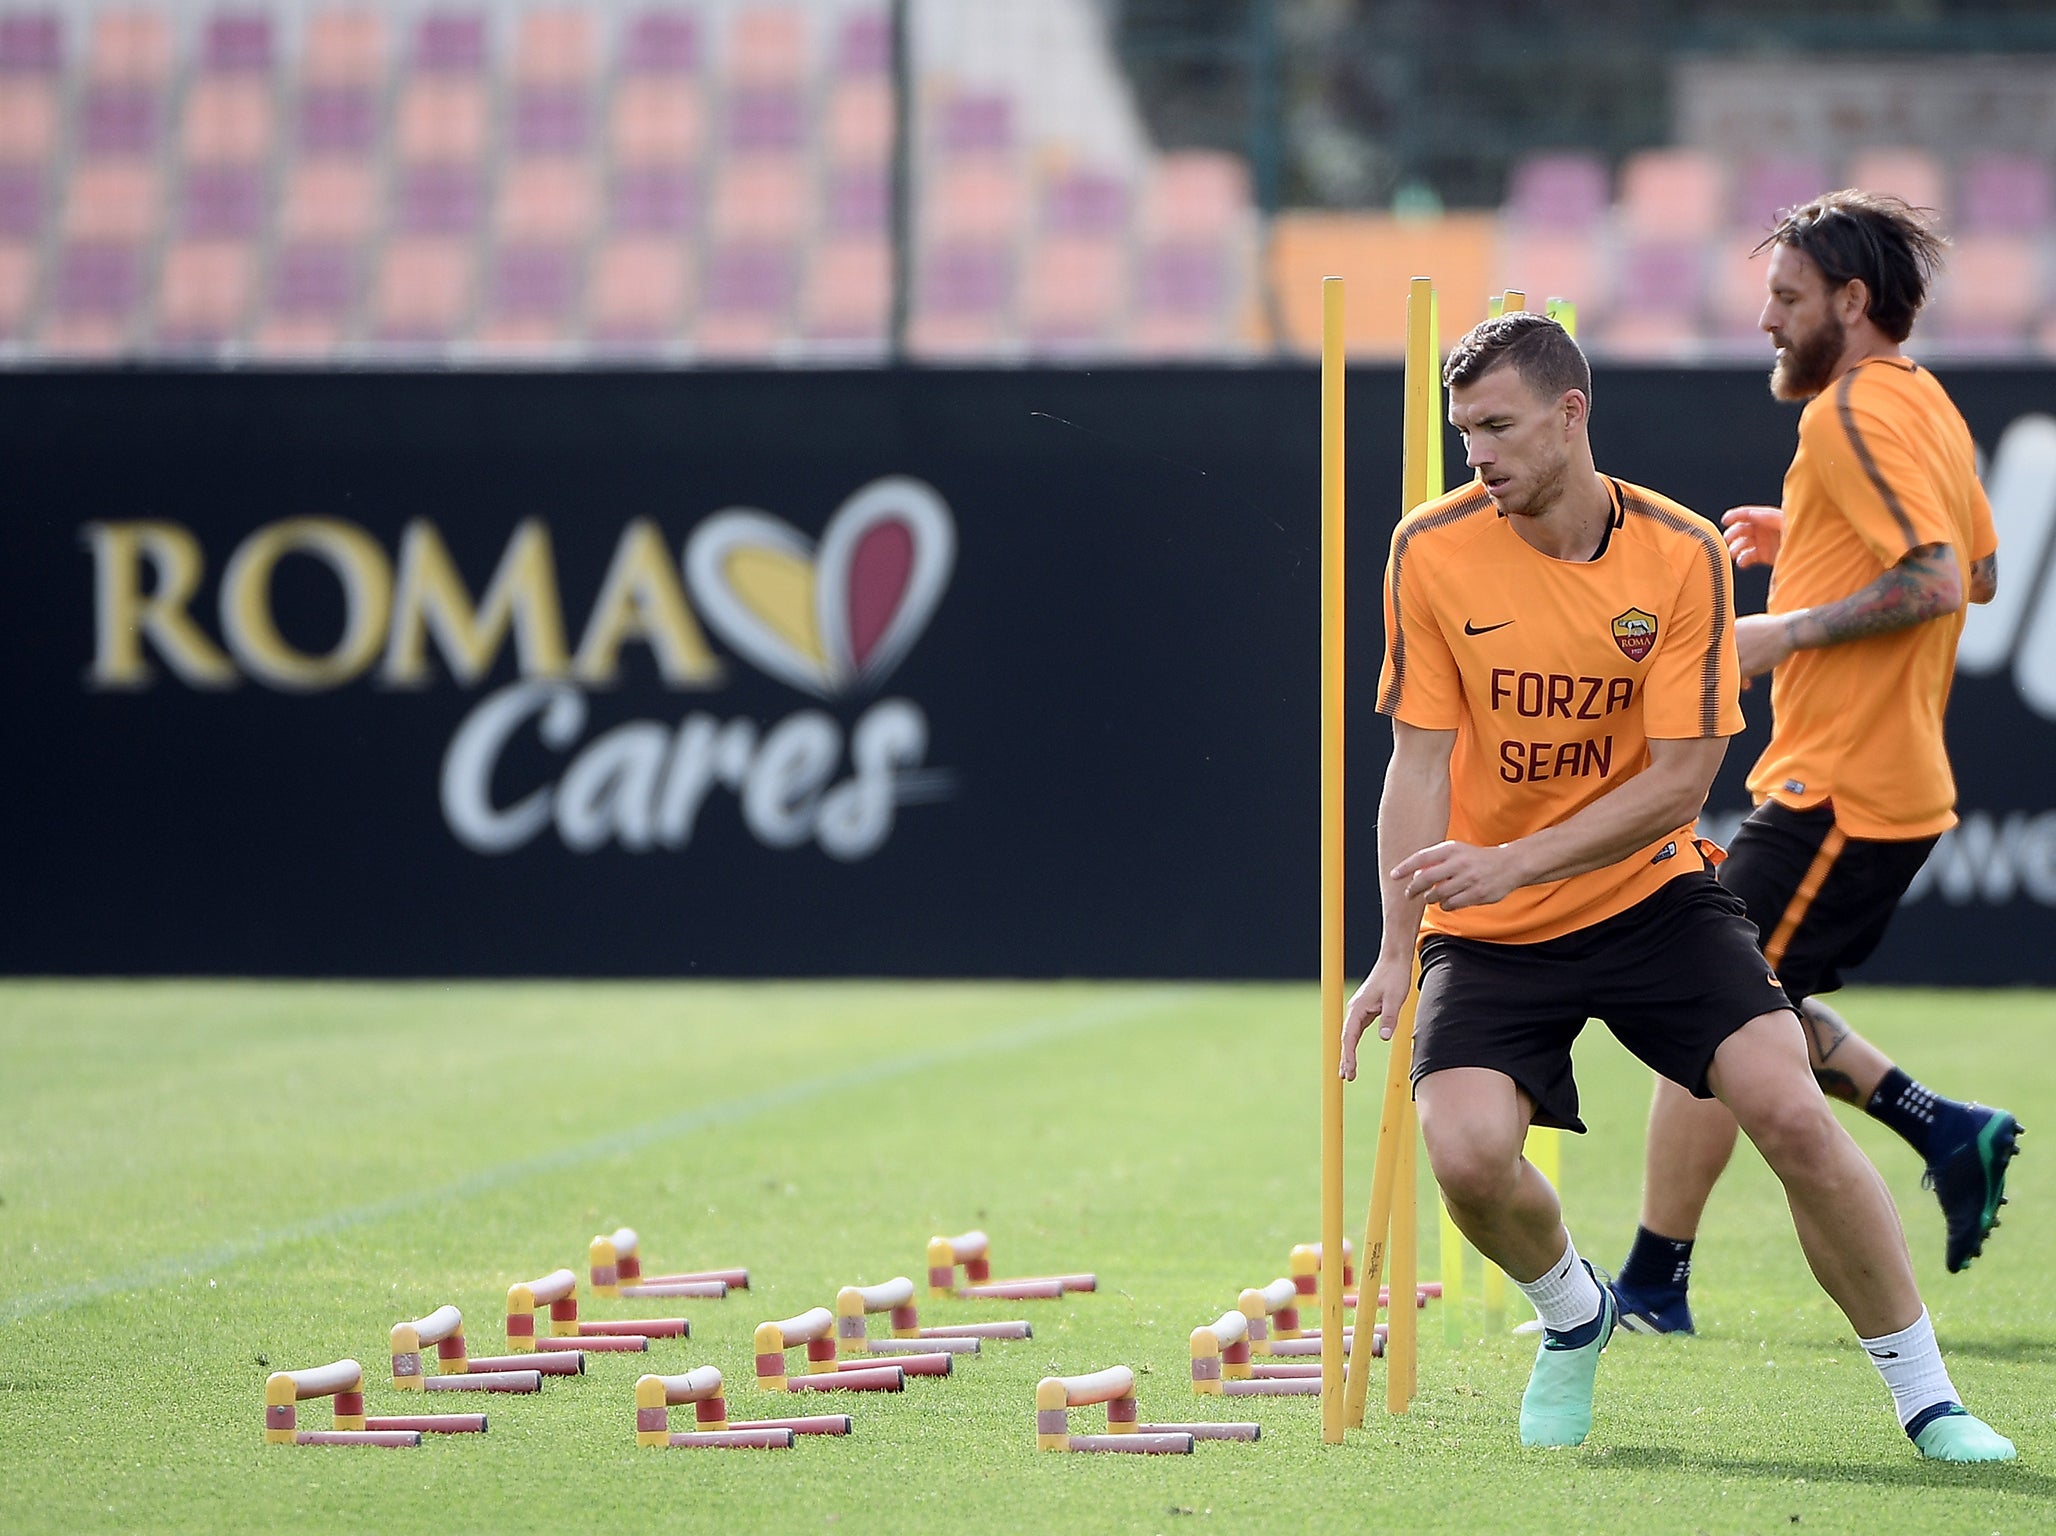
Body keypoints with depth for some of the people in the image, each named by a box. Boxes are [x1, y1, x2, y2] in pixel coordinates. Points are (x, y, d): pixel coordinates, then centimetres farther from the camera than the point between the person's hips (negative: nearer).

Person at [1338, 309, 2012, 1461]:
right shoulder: (1433, 551, -8)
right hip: (1486, 930, 0)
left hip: (1650, 891, 0)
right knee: (1469, 1153, -22)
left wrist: (1513, 863, -24)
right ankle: (1573, 1315, 12)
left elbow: (1680, 779, -13)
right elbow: (1421, 760, -7)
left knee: (1792, 1113, -17)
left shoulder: (1684, 555, -11)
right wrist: (1397, 951, -16)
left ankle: (1927, 1399, -2)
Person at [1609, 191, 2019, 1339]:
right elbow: (1981, 573, 23)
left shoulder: (1856, 414, -16)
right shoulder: (1927, 405, 14)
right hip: (1895, 780, 10)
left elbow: (1940, 582, -26)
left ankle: (1653, 1288, -2)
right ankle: (1945, 1130, 12)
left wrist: (1787, 631, -19)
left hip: (1840, 791, -10)